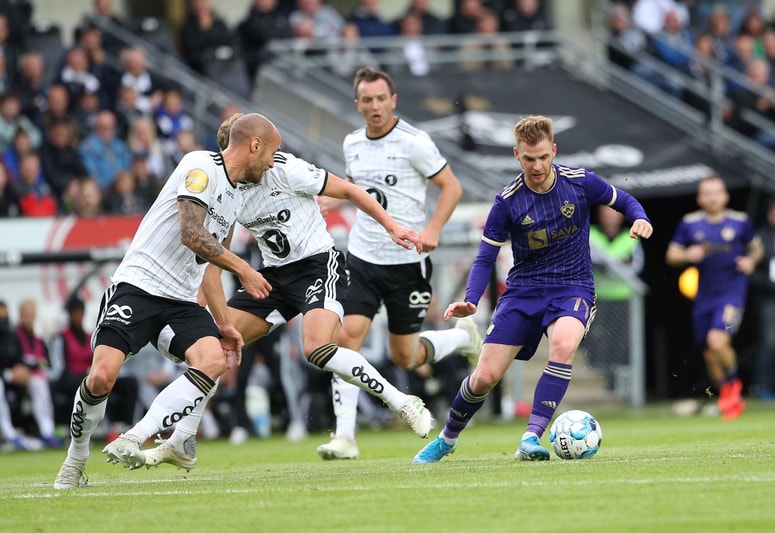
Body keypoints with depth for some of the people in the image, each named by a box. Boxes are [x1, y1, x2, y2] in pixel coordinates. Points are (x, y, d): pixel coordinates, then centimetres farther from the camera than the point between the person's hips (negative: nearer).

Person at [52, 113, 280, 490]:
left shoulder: (235, 200, 20)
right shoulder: (201, 167, -9)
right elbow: (191, 235, -20)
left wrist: (222, 324, 26)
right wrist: (242, 269, -11)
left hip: (181, 301, 7)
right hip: (139, 285, -7)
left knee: (213, 359, -23)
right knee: (103, 376, -20)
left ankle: (132, 441, -25)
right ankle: (76, 458, 8)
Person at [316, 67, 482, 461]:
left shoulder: (414, 142, -12)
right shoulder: (352, 144, 5)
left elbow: (451, 186, -7)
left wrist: (432, 229, -20)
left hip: (407, 262, -4)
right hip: (361, 258, 4)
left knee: (405, 357, 5)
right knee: (348, 336, -14)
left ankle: (463, 336, 36)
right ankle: (344, 436, -13)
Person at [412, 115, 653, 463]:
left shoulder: (580, 182, -9)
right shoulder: (508, 201, -9)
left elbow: (623, 201, 9)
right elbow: (485, 258, -3)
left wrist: (640, 219, -14)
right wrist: (470, 301, -20)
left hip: (573, 288, -1)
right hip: (523, 289, 1)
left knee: (564, 343, -36)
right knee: (485, 377, -3)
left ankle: (531, 438, -33)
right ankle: (447, 438, 27)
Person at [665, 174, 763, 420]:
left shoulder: (740, 222, 0)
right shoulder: (689, 223, 2)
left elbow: (756, 248, 15)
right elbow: (671, 255, 8)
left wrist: (751, 260, -6)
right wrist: (688, 255, -12)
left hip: (732, 291, -3)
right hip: (704, 295, 3)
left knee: (717, 341, -24)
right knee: (709, 354, 8)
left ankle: (732, 382, 5)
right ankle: (732, 400, 29)